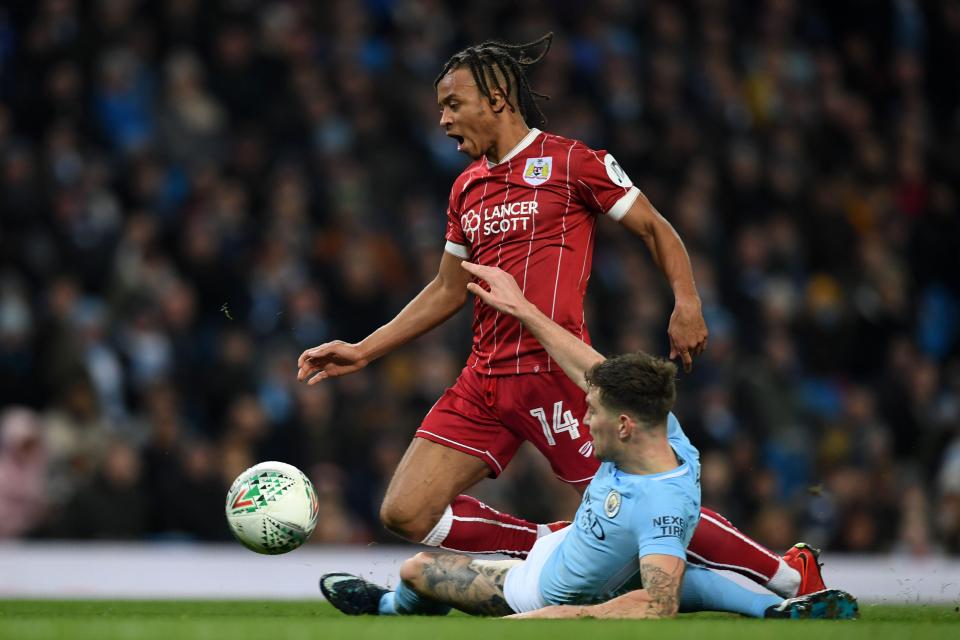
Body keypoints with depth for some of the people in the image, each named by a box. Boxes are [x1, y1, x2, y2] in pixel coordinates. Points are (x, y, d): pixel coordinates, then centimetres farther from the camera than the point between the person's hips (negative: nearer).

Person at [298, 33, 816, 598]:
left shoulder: (569, 161, -3)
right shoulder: (467, 187, 17)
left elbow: (655, 228, 1)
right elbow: (448, 291, 25)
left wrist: (687, 305, -15)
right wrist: (363, 351, 21)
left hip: (556, 375, -7)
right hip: (483, 381, 7)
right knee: (405, 514, -4)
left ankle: (793, 576, 6)